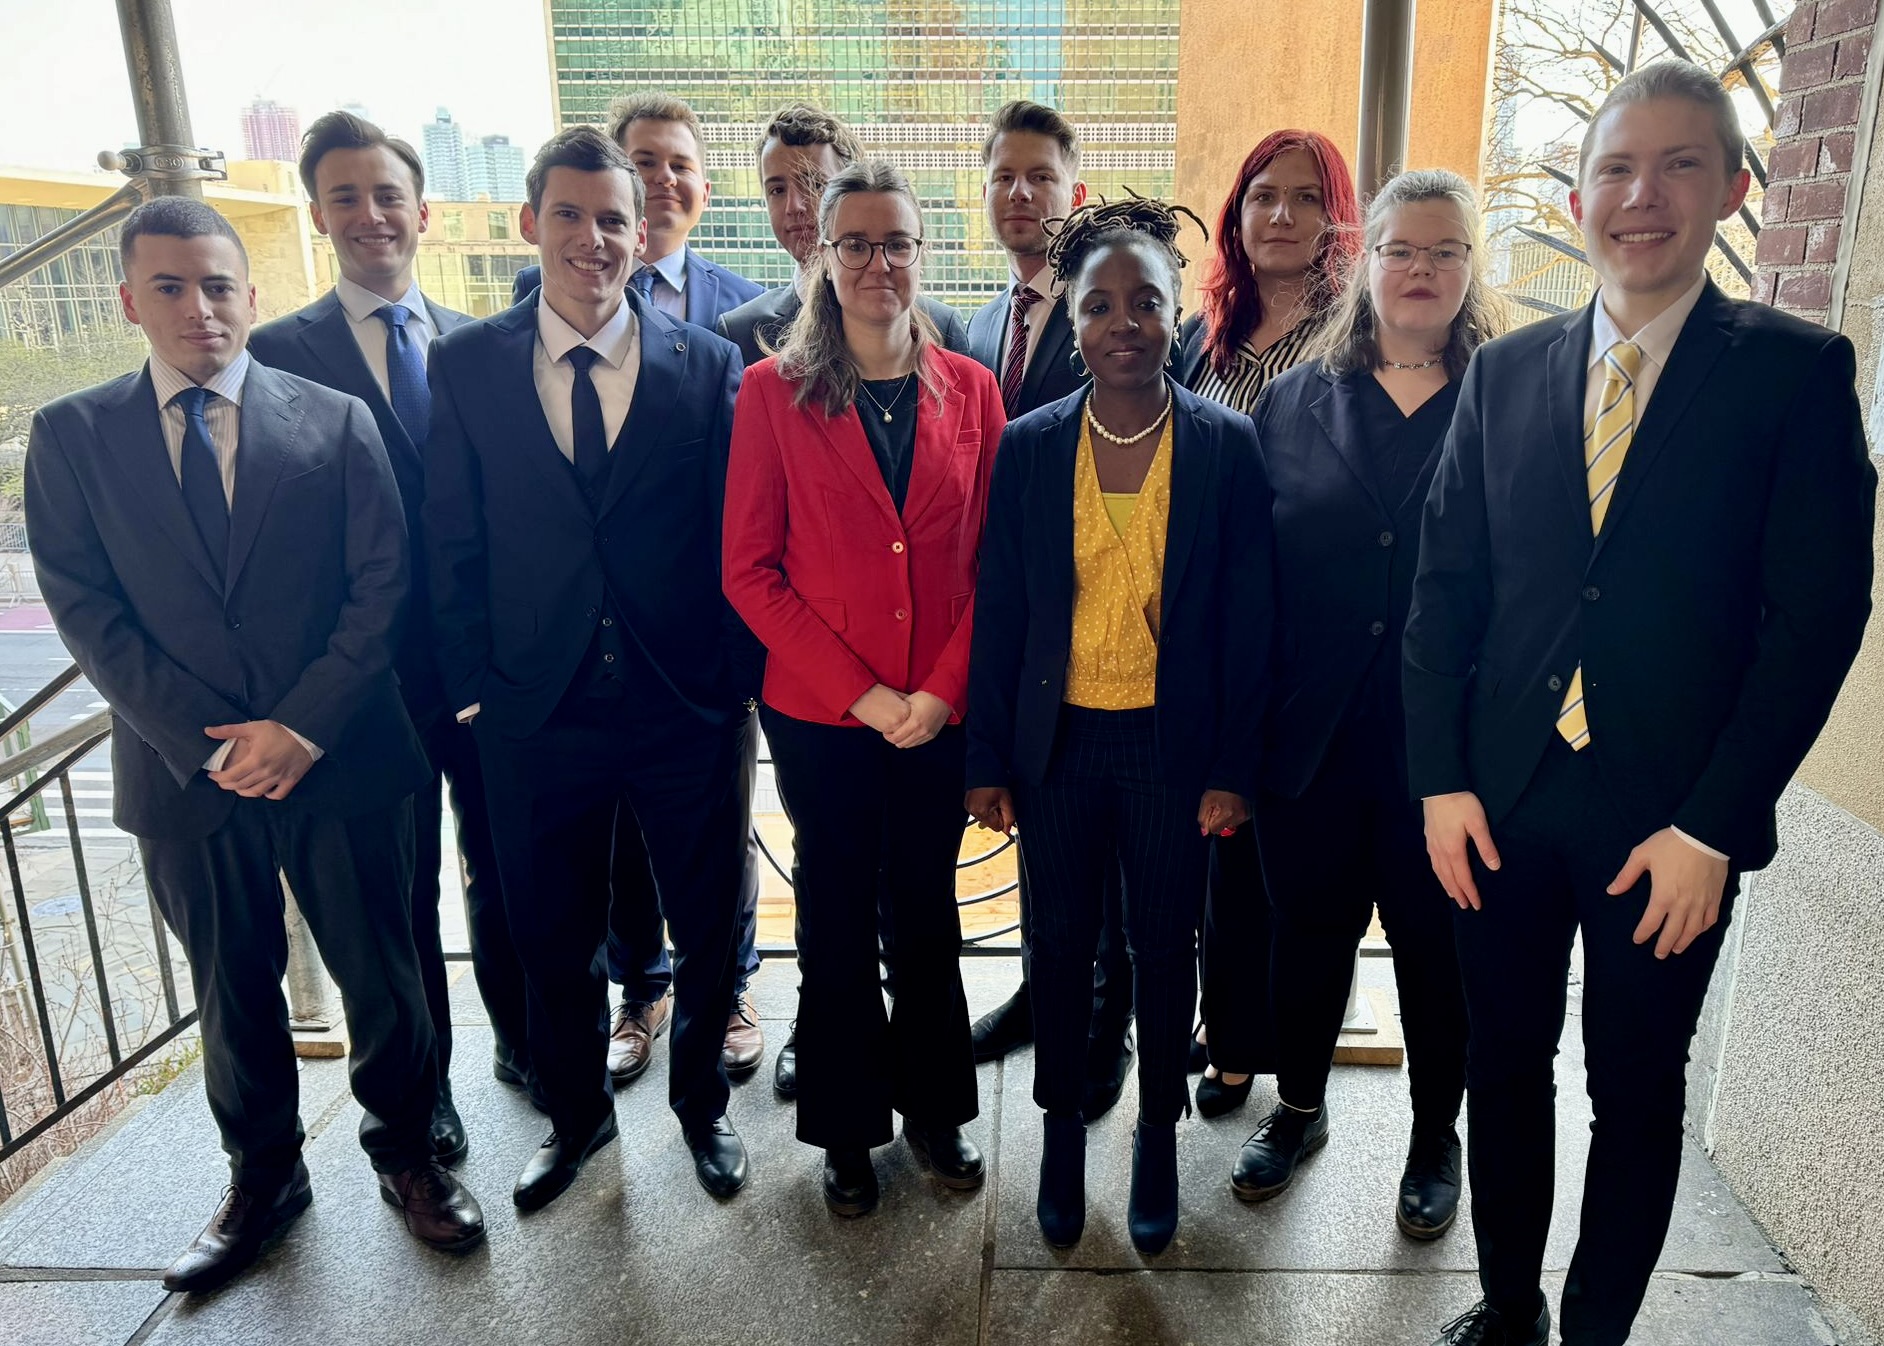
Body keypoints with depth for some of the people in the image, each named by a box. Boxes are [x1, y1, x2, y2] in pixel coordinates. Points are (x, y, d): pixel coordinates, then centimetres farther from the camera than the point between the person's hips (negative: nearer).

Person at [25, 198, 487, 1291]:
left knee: (383, 972, 11)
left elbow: (382, 584, -5)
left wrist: (304, 726, -13)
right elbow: (87, 611, -2)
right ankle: (263, 1176, 38)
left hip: (339, 758, -1)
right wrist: (205, 741, -11)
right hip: (186, 773, 1)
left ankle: (408, 1153, 33)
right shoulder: (72, 435, 3)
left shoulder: (336, 421, 0)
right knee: (233, 988, 17)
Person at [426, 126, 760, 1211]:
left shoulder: (709, 366, -1)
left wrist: (739, 684, -4)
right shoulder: (467, 365, 2)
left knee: (710, 928, 14)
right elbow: (454, 543, 3)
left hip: (689, 710, 0)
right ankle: (577, 1113, 43)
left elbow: (738, 541, -1)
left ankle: (702, 1100, 42)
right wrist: (475, 688, -1)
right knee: (554, 937, 17)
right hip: (539, 711, 1)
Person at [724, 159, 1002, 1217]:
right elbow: (750, 568, -7)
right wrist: (860, 692, -12)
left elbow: (988, 560, 2)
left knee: (927, 911, 16)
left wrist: (943, 690, -9)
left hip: (941, 713, 2)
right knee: (838, 924, 13)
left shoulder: (970, 389, 2)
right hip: (820, 714, -1)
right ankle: (848, 1127, 33)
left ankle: (935, 1104, 37)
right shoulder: (775, 391, -4)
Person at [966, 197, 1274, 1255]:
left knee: (1166, 950, 13)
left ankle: (1158, 1137, 36)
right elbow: (999, 613, 1)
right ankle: (1064, 1129, 36)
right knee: (1062, 946, 13)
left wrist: (1233, 770, -6)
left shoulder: (1228, 446, -5)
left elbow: (1248, 621, -4)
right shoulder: (1029, 448, -1)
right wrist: (988, 761, 0)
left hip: (1173, 745, -1)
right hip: (1058, 742, 1)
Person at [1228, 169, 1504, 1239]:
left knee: (1437, 940, 14)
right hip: (1313, 730, 2)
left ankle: (1436, 1139, 37)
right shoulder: (1297, 398, 3)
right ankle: (1300, 1109, 40)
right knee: (1311, 926, 17)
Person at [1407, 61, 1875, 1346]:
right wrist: (1442, 778, -3)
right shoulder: (1505, 372, 5)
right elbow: (1446, 588, 4)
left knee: (1639, 1090, 14)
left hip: (1669, 819, -2)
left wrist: (1710, 825, -12)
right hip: (1503, 798, 3)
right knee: (1504, 1063, 15)